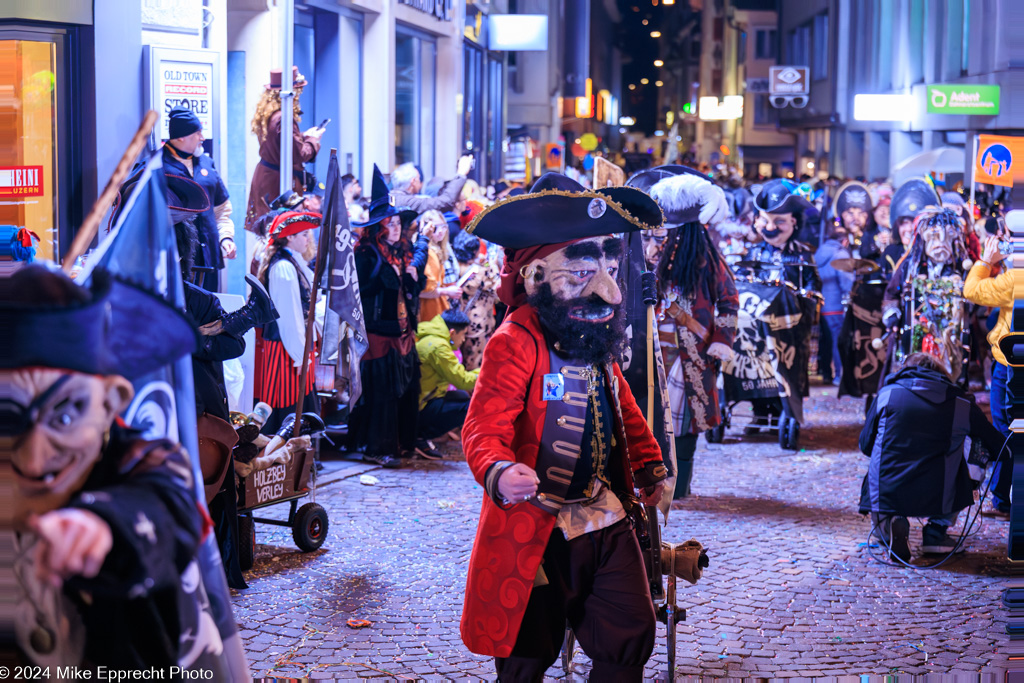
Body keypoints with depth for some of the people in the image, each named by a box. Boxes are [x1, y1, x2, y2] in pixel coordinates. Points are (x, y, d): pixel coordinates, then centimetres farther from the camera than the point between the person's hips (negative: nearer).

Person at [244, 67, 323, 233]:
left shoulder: (265, 115, 8)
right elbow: (298, 155, -19)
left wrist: (303, 136, 17)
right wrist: (313, 139, -2)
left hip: (264, 176, 10)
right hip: (279, 182, -10)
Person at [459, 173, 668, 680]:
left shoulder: (597, 334, 9)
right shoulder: (515, 342, -17)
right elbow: (484, 427, -25)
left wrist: (648, 464, 32)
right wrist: (499, 473, -45)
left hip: (606, 520, 7)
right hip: (537, 530, -7)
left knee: (631, 635, 4)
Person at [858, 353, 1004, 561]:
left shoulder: (886, 393, 7)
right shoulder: (962, 403, 6)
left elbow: (865, 445, 14)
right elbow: (998, 448, 13)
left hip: (886, 496, 0)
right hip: (936, 500, 0)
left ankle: (888, 523, 1)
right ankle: (936, 532, 19)